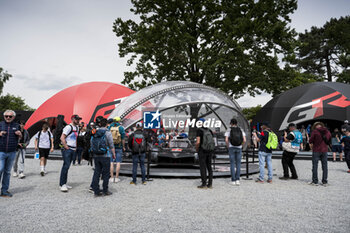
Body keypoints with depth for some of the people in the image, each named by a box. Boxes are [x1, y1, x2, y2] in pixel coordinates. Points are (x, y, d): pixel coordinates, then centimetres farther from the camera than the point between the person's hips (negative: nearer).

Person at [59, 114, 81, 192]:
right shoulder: (68, 127, -11)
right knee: (66, 166, -11)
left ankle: (64, 183, 17)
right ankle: (62, 184, -6)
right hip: (67, 150, -8)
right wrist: (66, 147, -16)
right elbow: (62, 138, -17)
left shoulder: (77, 127, 15)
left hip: (72, 150, 8)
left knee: (67, 166, 11)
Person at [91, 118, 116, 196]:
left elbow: (92, 144, 11)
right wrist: (114, 154, 2)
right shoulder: (107, 132, -8)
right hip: (105, 156, -5)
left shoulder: (95, 133, 7)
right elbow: (111, 145, -8)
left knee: (96, 172, 9)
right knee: (106, 173, 4)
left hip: (96, 155, 5)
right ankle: (105, 191, 10)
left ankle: (96, 191, 12)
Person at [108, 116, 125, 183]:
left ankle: (112, 178, 8)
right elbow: (123, 139, -5)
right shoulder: (121, 128, -4)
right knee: (118, 163, 3)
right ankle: (117, 178, 5)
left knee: (111, 163, 5)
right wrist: (123, 147, 5)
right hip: (119, 147, -2)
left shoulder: (109, 127, 3)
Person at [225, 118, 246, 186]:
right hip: (239, 148, 2)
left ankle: (233, 180, 5)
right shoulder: (241, 130, 4)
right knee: (238, 164, 8)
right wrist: (240, 145, 10)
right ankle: (237, 180, 2)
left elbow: (226, 140, -14)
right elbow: (244, 140, -5)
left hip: (231, 148, -2)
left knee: (232, 164, 4)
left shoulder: (229, 130, -3)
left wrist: (228, 147, 3)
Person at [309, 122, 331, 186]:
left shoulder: (315, 131, -9)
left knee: (315, 166, 3)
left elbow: (310, 141, -8)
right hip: (325, 151, 4)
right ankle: (325, 182, 13)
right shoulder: (327, 132, 5)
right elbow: (329, 140, 14)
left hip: (316, 151, -4)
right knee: (325, 166, 10)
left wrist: (311, 144, 11)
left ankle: (315, 181, 5)